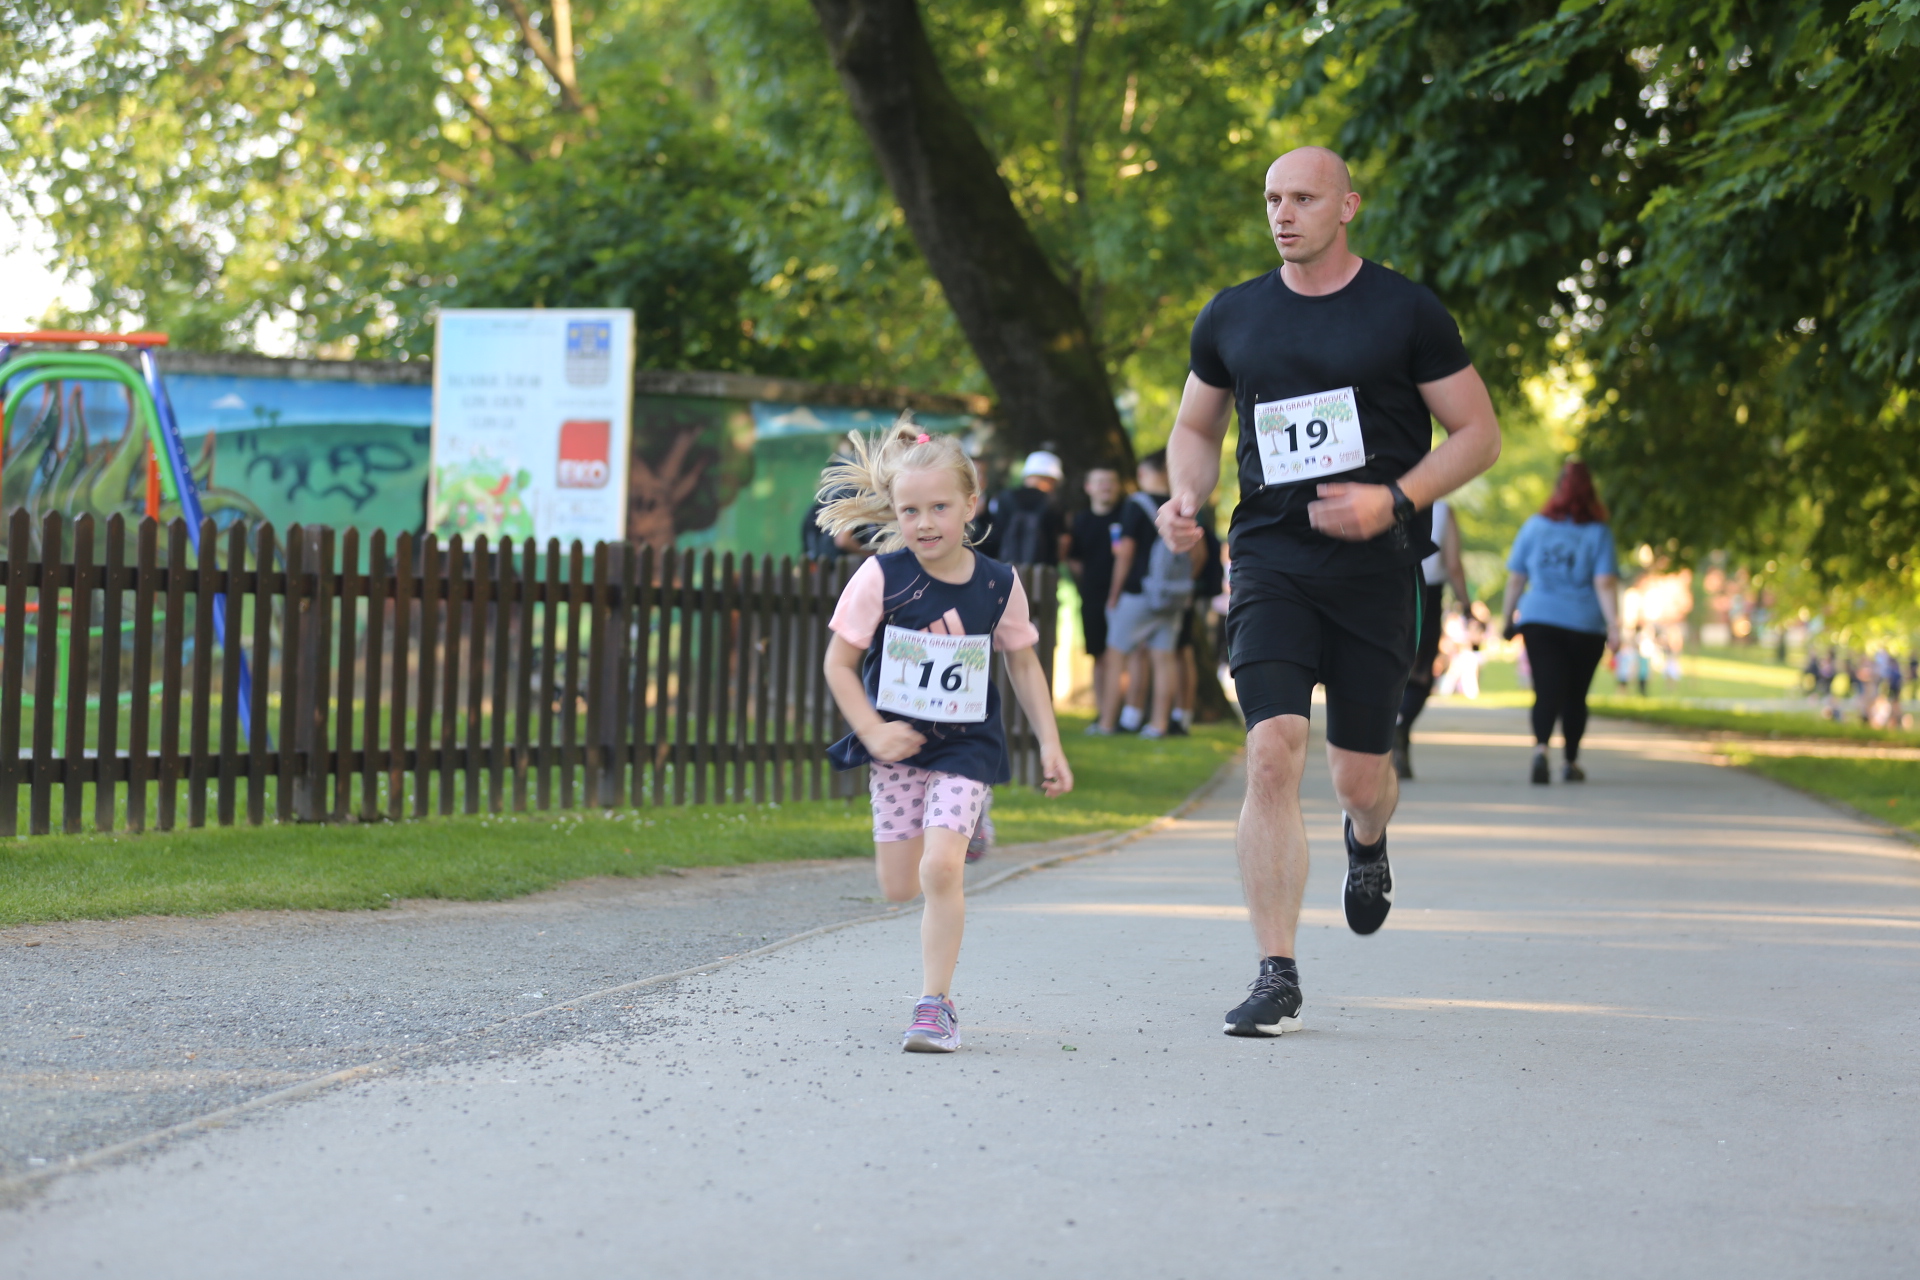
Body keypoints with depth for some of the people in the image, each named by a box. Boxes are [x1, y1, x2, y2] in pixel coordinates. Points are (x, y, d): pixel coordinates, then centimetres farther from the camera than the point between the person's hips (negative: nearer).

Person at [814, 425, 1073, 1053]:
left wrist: (1050, 743, 5)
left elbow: (1024, 664, 7)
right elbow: (839, 661, -6)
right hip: (897, 743, 1)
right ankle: (959, 835, 43)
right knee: (898, 888, 7)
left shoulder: (997, 584, -7)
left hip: (965, 746, -1)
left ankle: (936, 1003, -8)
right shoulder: (881, 578, -12)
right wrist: (873, 732, -16)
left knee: (941, 869, -19)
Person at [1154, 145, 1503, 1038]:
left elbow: (1479, 433, 2)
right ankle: (1277, 977, -10)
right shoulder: (1232, 318, 8)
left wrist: (1393, 502, -13)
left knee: (1359, 774, 5)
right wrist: (1187, 498, 0)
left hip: (1374, 565, -1)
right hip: (1271, 561, 1)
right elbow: (1196, 428, 21)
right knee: (1272, 756, -15)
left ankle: (1367, 841, 46)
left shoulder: (1406, 312, -1)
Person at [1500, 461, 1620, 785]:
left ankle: (1540, 748, -32)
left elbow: (1515, 579, 6)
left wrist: (1509, 619, 16)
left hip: (1539, 621, 0)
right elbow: (1604, 584, -11)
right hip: (1585, 624, 0)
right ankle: (1571, 763, 25)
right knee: (1575, 696, 15)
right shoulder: (1598, 532, -2)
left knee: (1547, 692, -7)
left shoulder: (1534, 526, 3)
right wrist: (1613, 626, -12)